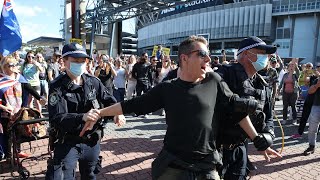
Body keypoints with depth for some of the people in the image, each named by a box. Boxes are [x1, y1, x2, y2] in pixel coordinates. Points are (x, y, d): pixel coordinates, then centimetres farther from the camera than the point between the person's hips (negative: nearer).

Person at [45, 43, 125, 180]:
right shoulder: (57, 87, -14)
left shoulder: (93, 82, -2)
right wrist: (82, 117, -40)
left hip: (92, 141, 4)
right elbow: (56, 119, -24)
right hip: (68, 142, -4)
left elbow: (109, 100, 5)